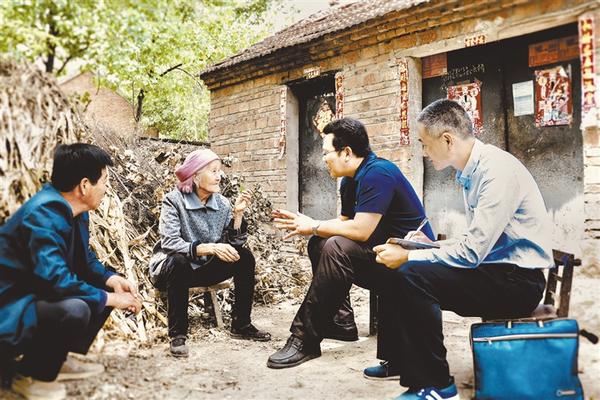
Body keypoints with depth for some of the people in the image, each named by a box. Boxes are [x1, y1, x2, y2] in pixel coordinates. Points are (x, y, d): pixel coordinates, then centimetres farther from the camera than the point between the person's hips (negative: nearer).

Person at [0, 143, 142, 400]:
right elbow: (56, 279, -34)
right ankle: (30, 376, -5)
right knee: (75, 309, -33)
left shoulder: (75, 211, 1)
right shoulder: (42, 214, -27)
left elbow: (85, 260, 12)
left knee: (106, 290, 7)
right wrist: (110, 298, -22)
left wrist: (113, 280, -7)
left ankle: (55, 362, 13)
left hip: (38, 294, 10)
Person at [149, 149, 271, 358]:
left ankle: (241, 325, -2)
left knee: (245, 257, -14)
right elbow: (169, 243, -28)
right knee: (178, 261, -38)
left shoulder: (221, 203, -2)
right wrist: (210, 248, -38)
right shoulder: (174, 200, -16)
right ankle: (177, 334, -24)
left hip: (206, 268, 5)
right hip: (170, 267, -5)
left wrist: (238, 214, -19)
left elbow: (235, 244, -6)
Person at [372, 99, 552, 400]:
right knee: (396, 271, 0)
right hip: (494, 271, 9)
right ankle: (403, 361, 14)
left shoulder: (498, 170, -20)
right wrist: (432, 245, 7)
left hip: (518, 281, -9)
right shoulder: (470, 172, 8)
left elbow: (472, 252, -24)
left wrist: (408, 257, -17)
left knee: (412, 275, -25)